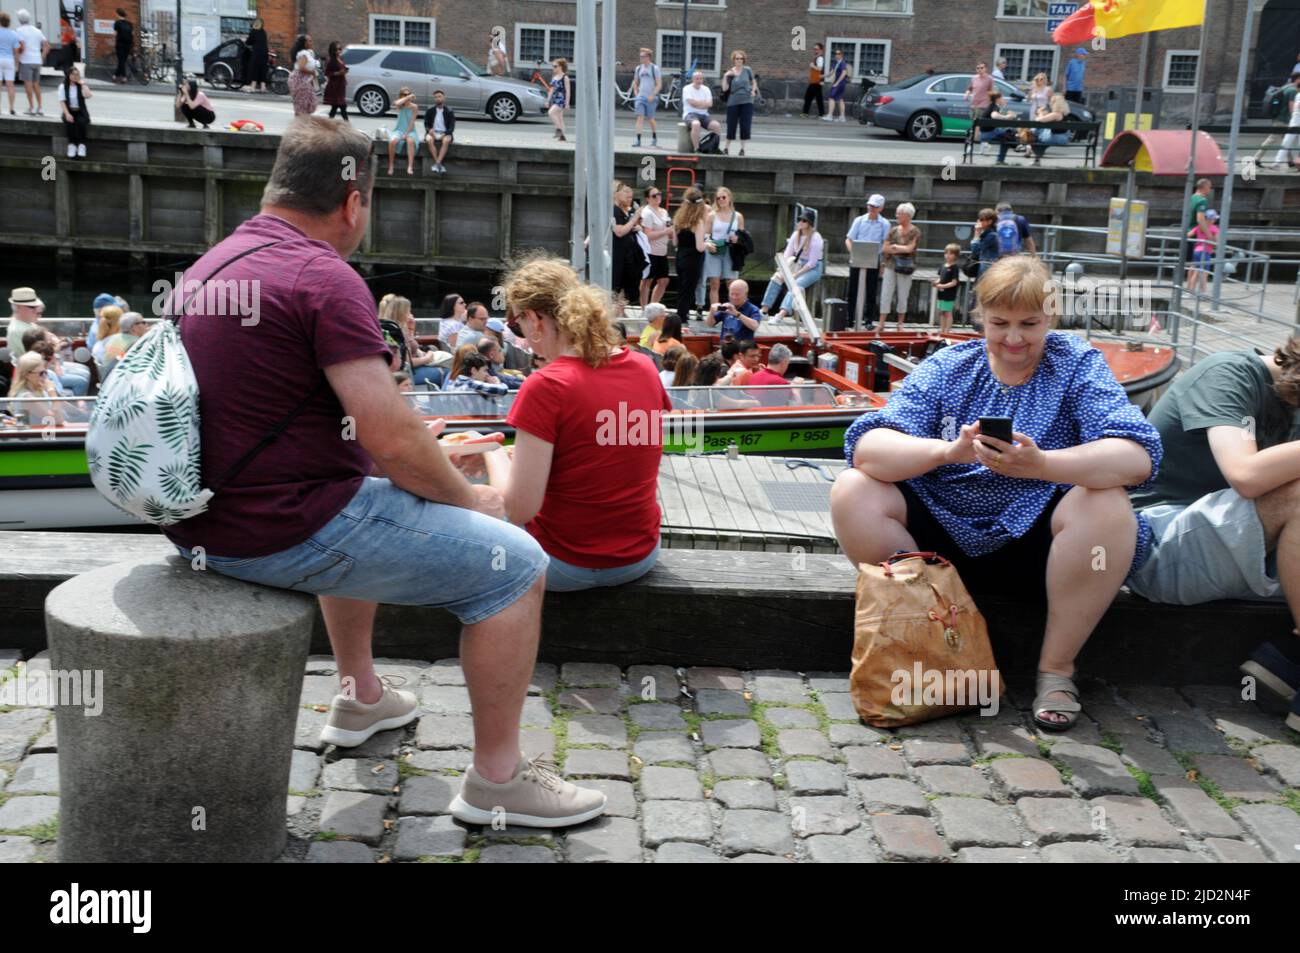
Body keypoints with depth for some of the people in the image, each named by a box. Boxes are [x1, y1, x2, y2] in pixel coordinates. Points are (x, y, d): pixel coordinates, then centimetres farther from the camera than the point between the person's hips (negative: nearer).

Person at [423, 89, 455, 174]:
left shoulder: (449, 111, 4)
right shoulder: (430, 110, 8)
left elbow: (452, 126, 0)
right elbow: (426, 123, 11)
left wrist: (445, 134, -18)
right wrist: (429, 130, -12)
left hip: (445, 133, -1)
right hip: (433, 132, 1)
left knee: (446, 141, -37)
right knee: (429, 140, -34)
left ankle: (437, 164, -40)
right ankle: (439, 165, -34)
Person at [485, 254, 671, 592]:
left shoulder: (544, 388, -21)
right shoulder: (646, 368, -2)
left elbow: (519, 509, -21)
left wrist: (493, 454, -3)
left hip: (567, 567, -6)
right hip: (640, 557, 6)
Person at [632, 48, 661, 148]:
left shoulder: (654, 68, -4)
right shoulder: (638, 68, 9)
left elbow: (659, 85, -7)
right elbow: (635, 82, 22)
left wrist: (652, 95, -15)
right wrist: (636, 93, 8)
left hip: (651, 98, -3)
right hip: (640, 97, 3)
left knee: (651, 119, 5)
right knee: (640, 117, -9)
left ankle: (654, 139, 25)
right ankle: (638, 140, -13)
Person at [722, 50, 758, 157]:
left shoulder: (747, 70, 4)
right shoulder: (729, 73, 1)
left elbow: (754, 82, 17)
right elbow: (724, 88, -6)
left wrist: (753, 90, 0)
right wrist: (725, 76, -16)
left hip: (747, 101, 1)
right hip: (733, 102, 0)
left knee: (745, 125, -1)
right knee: (731, 125, 3)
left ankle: (742, 148, 10)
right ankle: (727, 147, 18)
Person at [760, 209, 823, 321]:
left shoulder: (815, 238, -15)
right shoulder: (796, 234, 5)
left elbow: (812, 263, -18)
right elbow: (787, 254, 3)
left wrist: (796, 274, -20)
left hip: (813, 269, -7)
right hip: (798, 265, 7)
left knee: (796, 284, -33)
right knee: (776, 277, -14)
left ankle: (781, 314, -48)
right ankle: (764, 310, -15)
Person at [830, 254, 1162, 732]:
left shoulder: (1077, 364, 0)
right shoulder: (946, 367, 4)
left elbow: (1138, 458, -18)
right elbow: (867, 446, -12)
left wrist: (1041, 465, -36)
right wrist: (947, 451, -33)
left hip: (1034, 544, -1)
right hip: (943, 537, 2)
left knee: (1107, 506, -30)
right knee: (853, 491, -19)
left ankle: (1056, 667, -12)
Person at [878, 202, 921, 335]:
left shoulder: (915, 232, -3)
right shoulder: (894, 231, 7)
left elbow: (909, 248, -14)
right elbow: (885, 248, 2)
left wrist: (895, 247, -5)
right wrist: (902, 250, -8)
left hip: (905, 268, -3)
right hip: (890, 266, 3)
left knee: (903, 297, 6)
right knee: (885, 295, -1)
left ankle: (900, 324, 17)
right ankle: (881, 324, 1)